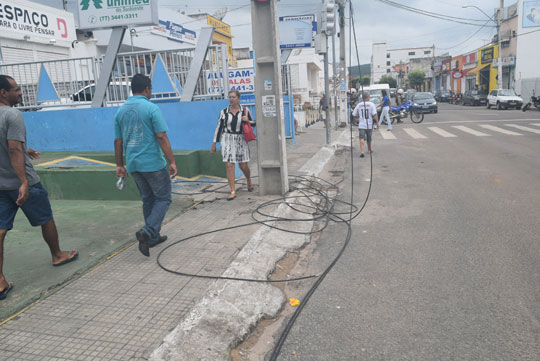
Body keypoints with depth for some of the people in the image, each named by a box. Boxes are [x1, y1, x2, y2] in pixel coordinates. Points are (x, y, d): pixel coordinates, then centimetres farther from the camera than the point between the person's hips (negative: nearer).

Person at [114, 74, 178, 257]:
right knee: (163, 198, 4)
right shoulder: (151, 108, -10)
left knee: (148, 200, 18)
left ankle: (153, 237, 24)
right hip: (153, 163, -7)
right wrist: (172, 162, -13)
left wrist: (120, 165, 17)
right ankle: (147, 232, -14)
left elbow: (118, 141, 10)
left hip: (133, 164, 7)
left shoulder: (121, 110, 9)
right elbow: (162, 137, -16)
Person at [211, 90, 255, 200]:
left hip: (241, 140, 0)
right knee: (229, 165, -8)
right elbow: (219, 127, 8)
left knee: (243, 166, 5)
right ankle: (233, 192, -3)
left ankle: (249, 182, 37)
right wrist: (214, 143, 6)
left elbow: (253, 124, 12)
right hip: (227, 140, 0)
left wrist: (247, 120, -11)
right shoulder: (224, 111, 3)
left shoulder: (245, 110, 3)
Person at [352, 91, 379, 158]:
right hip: (369, 125, 0)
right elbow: (374, 114, -12)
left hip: (361, 125, 0)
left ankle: (362, 152, -23)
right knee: (369, 138, 17)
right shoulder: (371, 104, -5)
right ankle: (369, 149, 36)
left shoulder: (358, 105, 3)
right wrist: (377, 122, -4)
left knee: (362, 138, -7)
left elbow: (354, 115, 7)